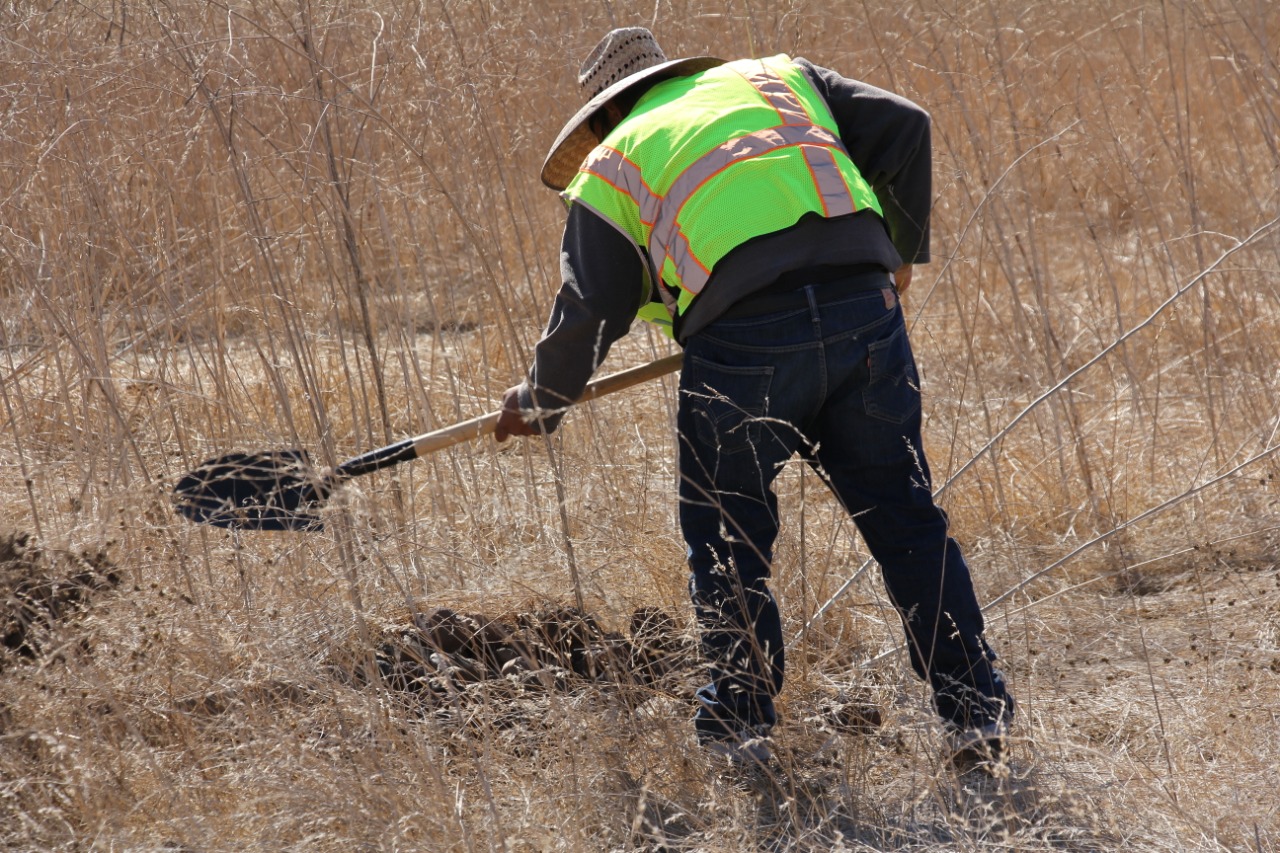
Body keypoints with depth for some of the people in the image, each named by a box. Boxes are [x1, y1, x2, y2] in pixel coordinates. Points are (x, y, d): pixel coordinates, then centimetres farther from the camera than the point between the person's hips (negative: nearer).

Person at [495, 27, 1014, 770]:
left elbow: (590, 314, 13)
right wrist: (903, 252, 28)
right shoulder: (778, 77, 27)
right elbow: (904, 128, 16)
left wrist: (541, 404, 30)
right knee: (903, 513, 13)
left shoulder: (613, 164, 19)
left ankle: (742, 723, 15)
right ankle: (977, 706, 12)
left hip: (744, 335, -3)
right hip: (865, 304, 3)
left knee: (726, 538, 15)